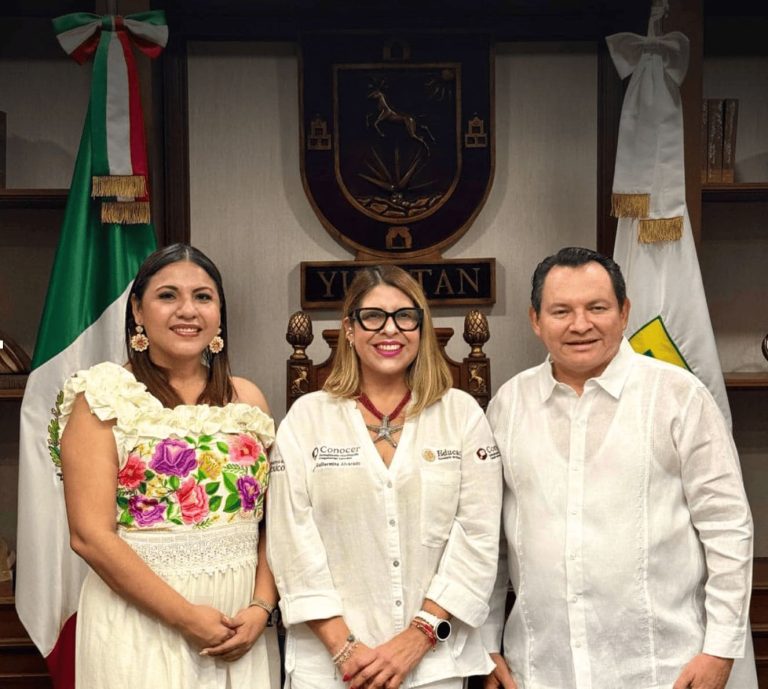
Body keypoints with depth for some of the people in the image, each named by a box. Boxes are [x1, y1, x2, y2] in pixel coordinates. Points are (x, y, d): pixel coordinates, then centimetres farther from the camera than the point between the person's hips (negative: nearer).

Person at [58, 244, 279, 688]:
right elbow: (90, 535, -13)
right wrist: (185, 615, -15)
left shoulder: (248, 399, 6)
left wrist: (261, 607, -8)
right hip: (140, 622, -4)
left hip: (239, 624, 4)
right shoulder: (104, 395, -7)